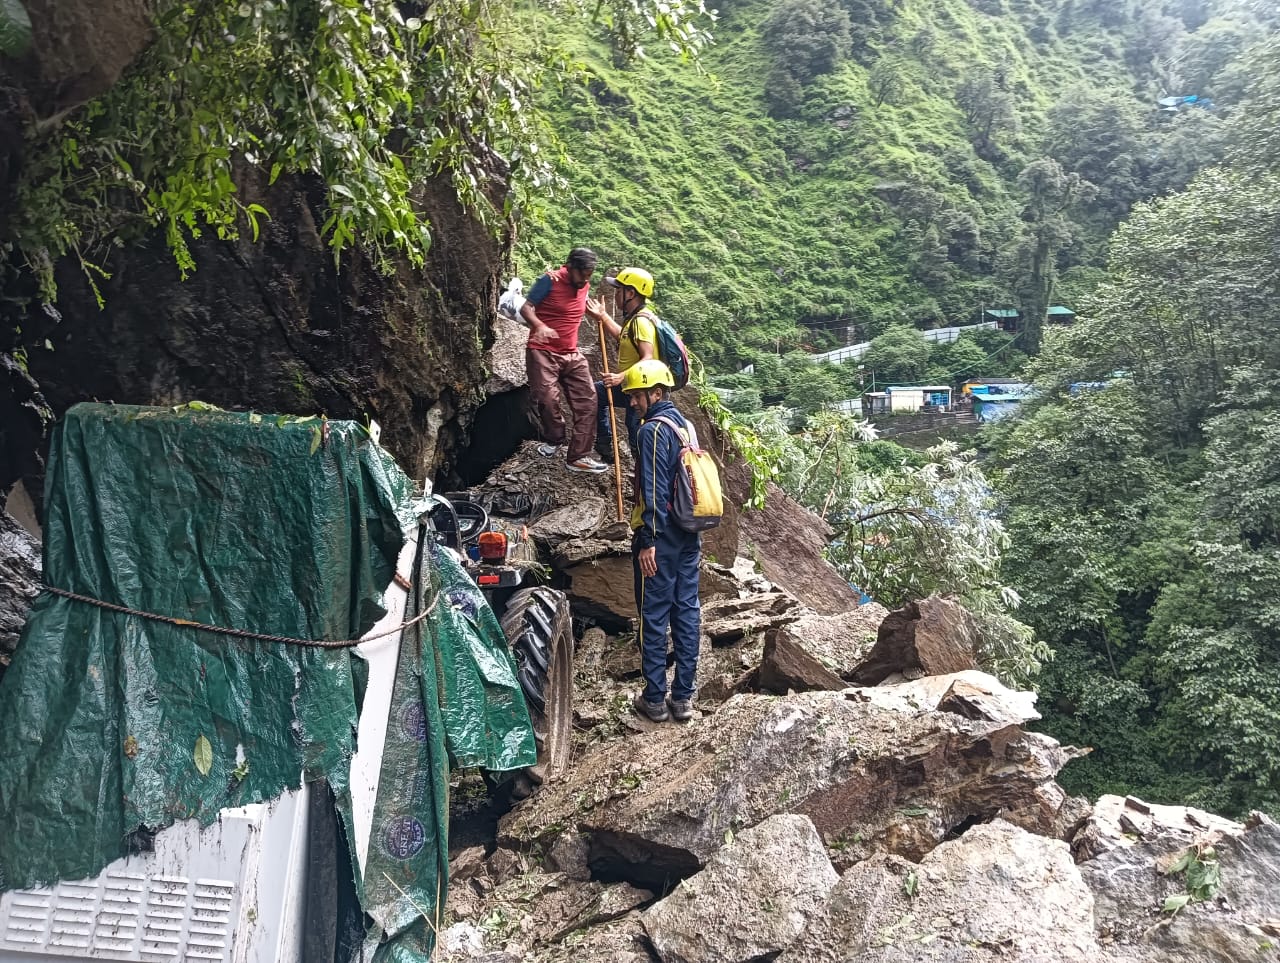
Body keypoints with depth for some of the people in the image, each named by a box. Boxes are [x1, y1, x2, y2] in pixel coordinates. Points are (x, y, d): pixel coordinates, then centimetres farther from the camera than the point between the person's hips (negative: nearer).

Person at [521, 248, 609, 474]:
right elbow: (526, 308, -16)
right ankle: (554, 438, 12)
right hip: (543, 352, -6)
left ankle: (579, 456, 3)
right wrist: (539, 326, -33)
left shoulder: (585, 285, 9)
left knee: (587, 400, -1)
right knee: (547, 398, -18)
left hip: (572, 354, 6)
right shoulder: (550, 281, -11)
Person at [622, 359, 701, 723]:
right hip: (689, 536, 8)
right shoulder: (684, 424, 14)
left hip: (661, 540, -8)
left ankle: (654, 699, 7)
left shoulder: (652, 430, -14)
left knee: (654, 617, 0)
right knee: (687, 614, 9)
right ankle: (683, 697, 15)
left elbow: (653, 490, -20)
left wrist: (648, 541, -19)